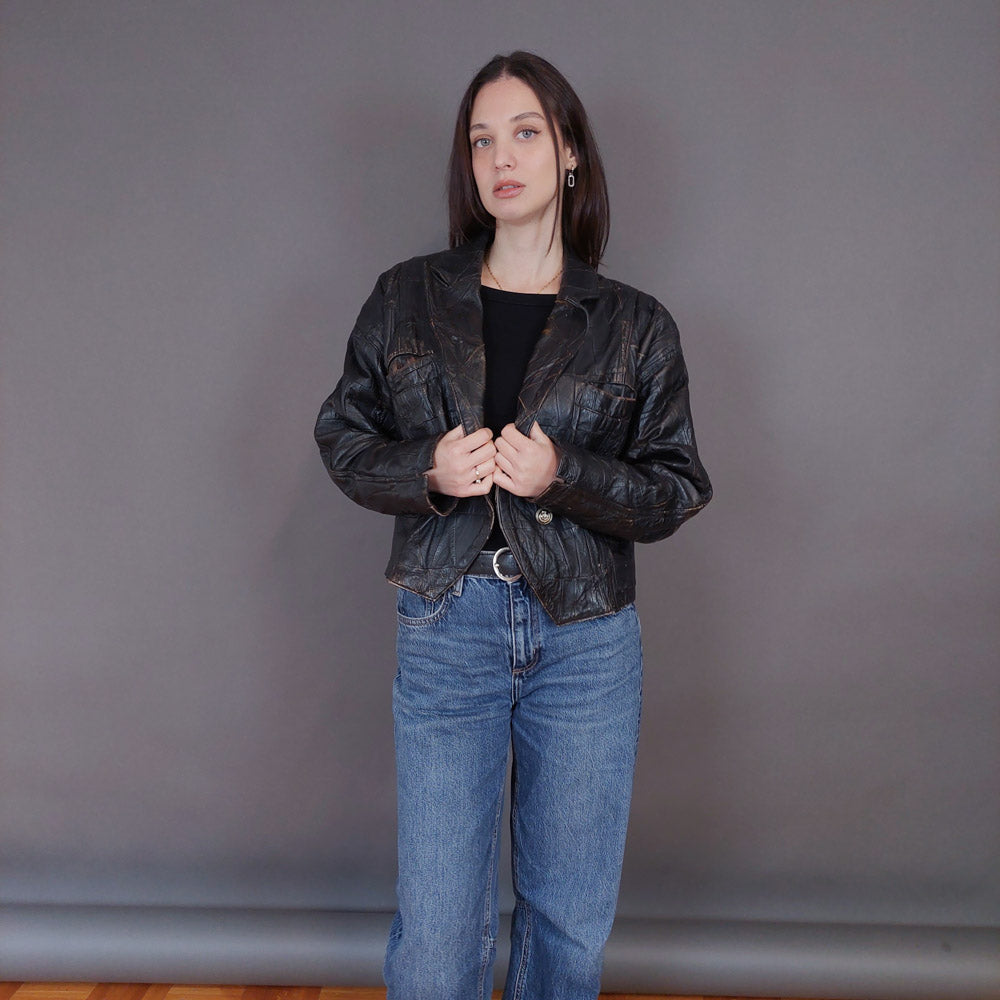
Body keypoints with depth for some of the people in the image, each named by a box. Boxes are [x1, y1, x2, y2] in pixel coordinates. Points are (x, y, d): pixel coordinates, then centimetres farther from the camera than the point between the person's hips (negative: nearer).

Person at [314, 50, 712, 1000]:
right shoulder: (407, 299, 4)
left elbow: (676, 490, 2)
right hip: (447, 627, 0)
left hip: (587, 636, 1)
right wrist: (428, 471, -12)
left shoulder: (635, 326, 2)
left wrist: (563, 476, -16)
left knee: (572, 919, 15)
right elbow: (342, 435, 9)